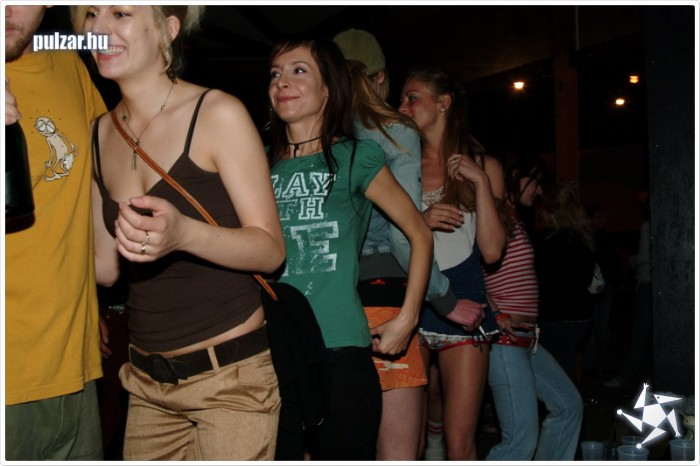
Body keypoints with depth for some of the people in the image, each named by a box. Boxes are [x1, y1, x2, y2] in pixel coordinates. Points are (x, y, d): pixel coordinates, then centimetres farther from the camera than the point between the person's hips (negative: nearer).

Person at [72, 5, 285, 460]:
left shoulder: (217, 112, -11)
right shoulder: (100, 133, 6)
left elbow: (271, 249, -12)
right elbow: (107, 268, 9)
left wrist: (183, 234, -29)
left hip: (229, 375, -5)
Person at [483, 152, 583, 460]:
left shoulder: (513, 219, 17)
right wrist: (495, 316, -22)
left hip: (525, 338, 10)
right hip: (505, 339, -10)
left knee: (568, 405, 20)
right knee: (522, 440, -10)